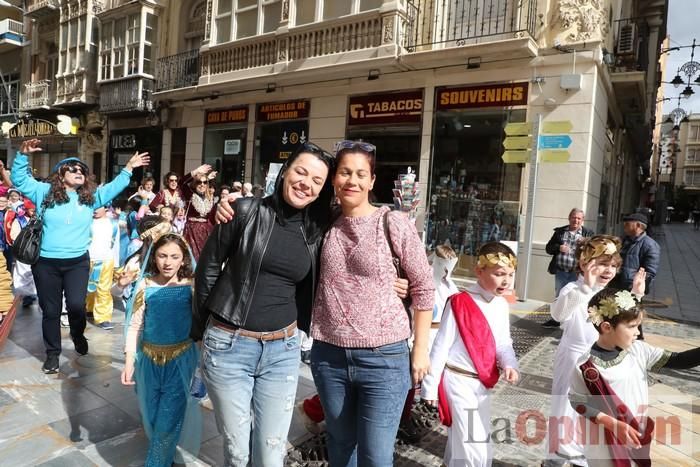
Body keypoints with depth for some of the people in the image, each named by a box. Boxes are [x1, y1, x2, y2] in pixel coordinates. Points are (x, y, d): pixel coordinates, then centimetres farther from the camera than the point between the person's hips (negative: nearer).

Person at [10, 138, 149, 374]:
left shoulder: (91, 197, 7)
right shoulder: (46, 192, 3)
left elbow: (114, 187, 9)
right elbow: (19, 180, 2)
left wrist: (128, 169, 2)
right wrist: (23, 155, -11)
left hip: (78, 262, 1)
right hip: (46, 262, 0)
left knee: (76, 305, -10)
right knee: (50, 310, 8)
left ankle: (78, 335, 25)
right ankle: (52, 353, 26)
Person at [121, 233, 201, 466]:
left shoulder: (191, 286, -8)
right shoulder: (145, 285, -4)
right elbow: (134, 325, -2)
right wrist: (129, 362, -6)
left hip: (181, 359, -2)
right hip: (149, 359, 3)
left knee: (169, 418, 0)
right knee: (152, 414, 17)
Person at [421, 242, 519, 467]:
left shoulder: (502, 305, 1)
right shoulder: (459, 303, -19)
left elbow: (503, 343, 9)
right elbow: (441, 346, -15)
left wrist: (509, 364, -13)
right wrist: (430, 387, -11)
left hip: (482, 382, 7)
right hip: (458, 381, -7)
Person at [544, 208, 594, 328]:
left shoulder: (588, 233, 2)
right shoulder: (560, 231, 6)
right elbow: (548, 248, 6)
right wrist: (558, 247, -13)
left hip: (576, 273, -3)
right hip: (560, 271, 3)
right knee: (558, 296, 16)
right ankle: (556, 319, 31)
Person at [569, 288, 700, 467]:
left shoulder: (639, 350, -11)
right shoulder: (586, 366, -25)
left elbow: (676, 360, -5)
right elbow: (578, 402, -18)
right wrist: (614, 424, -23)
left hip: (637, 434, 5)